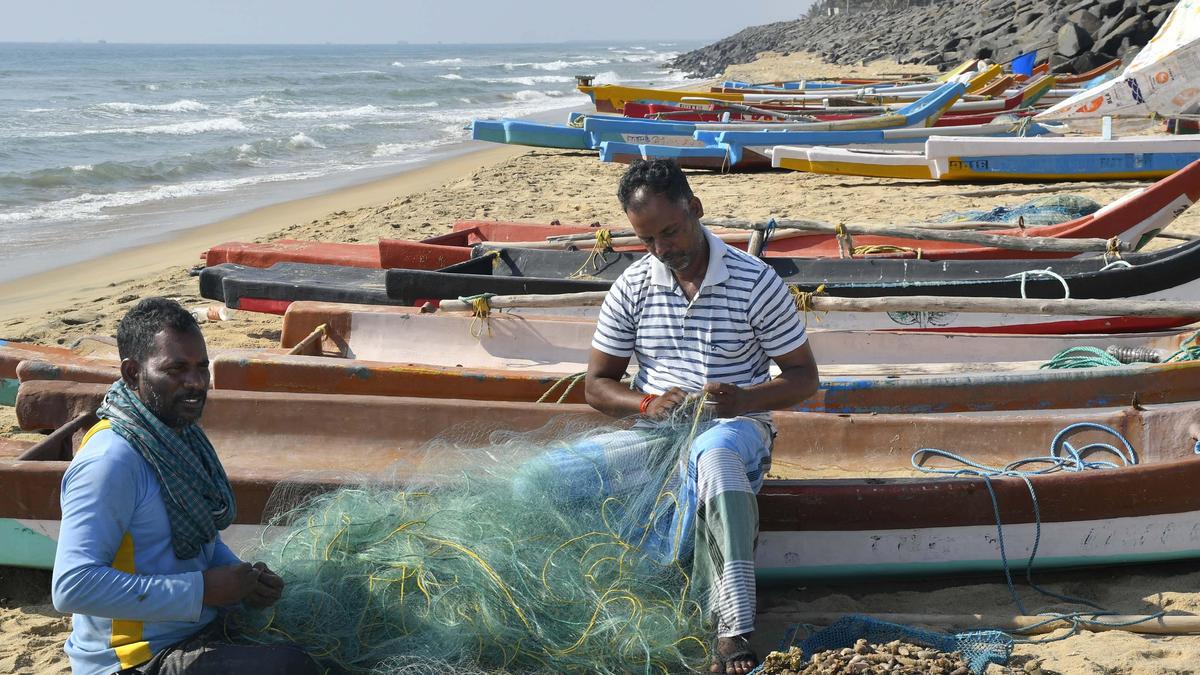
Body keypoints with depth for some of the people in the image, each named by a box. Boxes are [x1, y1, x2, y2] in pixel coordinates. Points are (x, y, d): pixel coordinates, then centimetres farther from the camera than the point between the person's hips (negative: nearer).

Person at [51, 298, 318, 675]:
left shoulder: (182, 435, 7)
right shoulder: (109, 461, -21)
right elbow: (72, 587, -29)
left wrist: (243, 580, -1)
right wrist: (201, 590, -24)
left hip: (203, 627, 9)